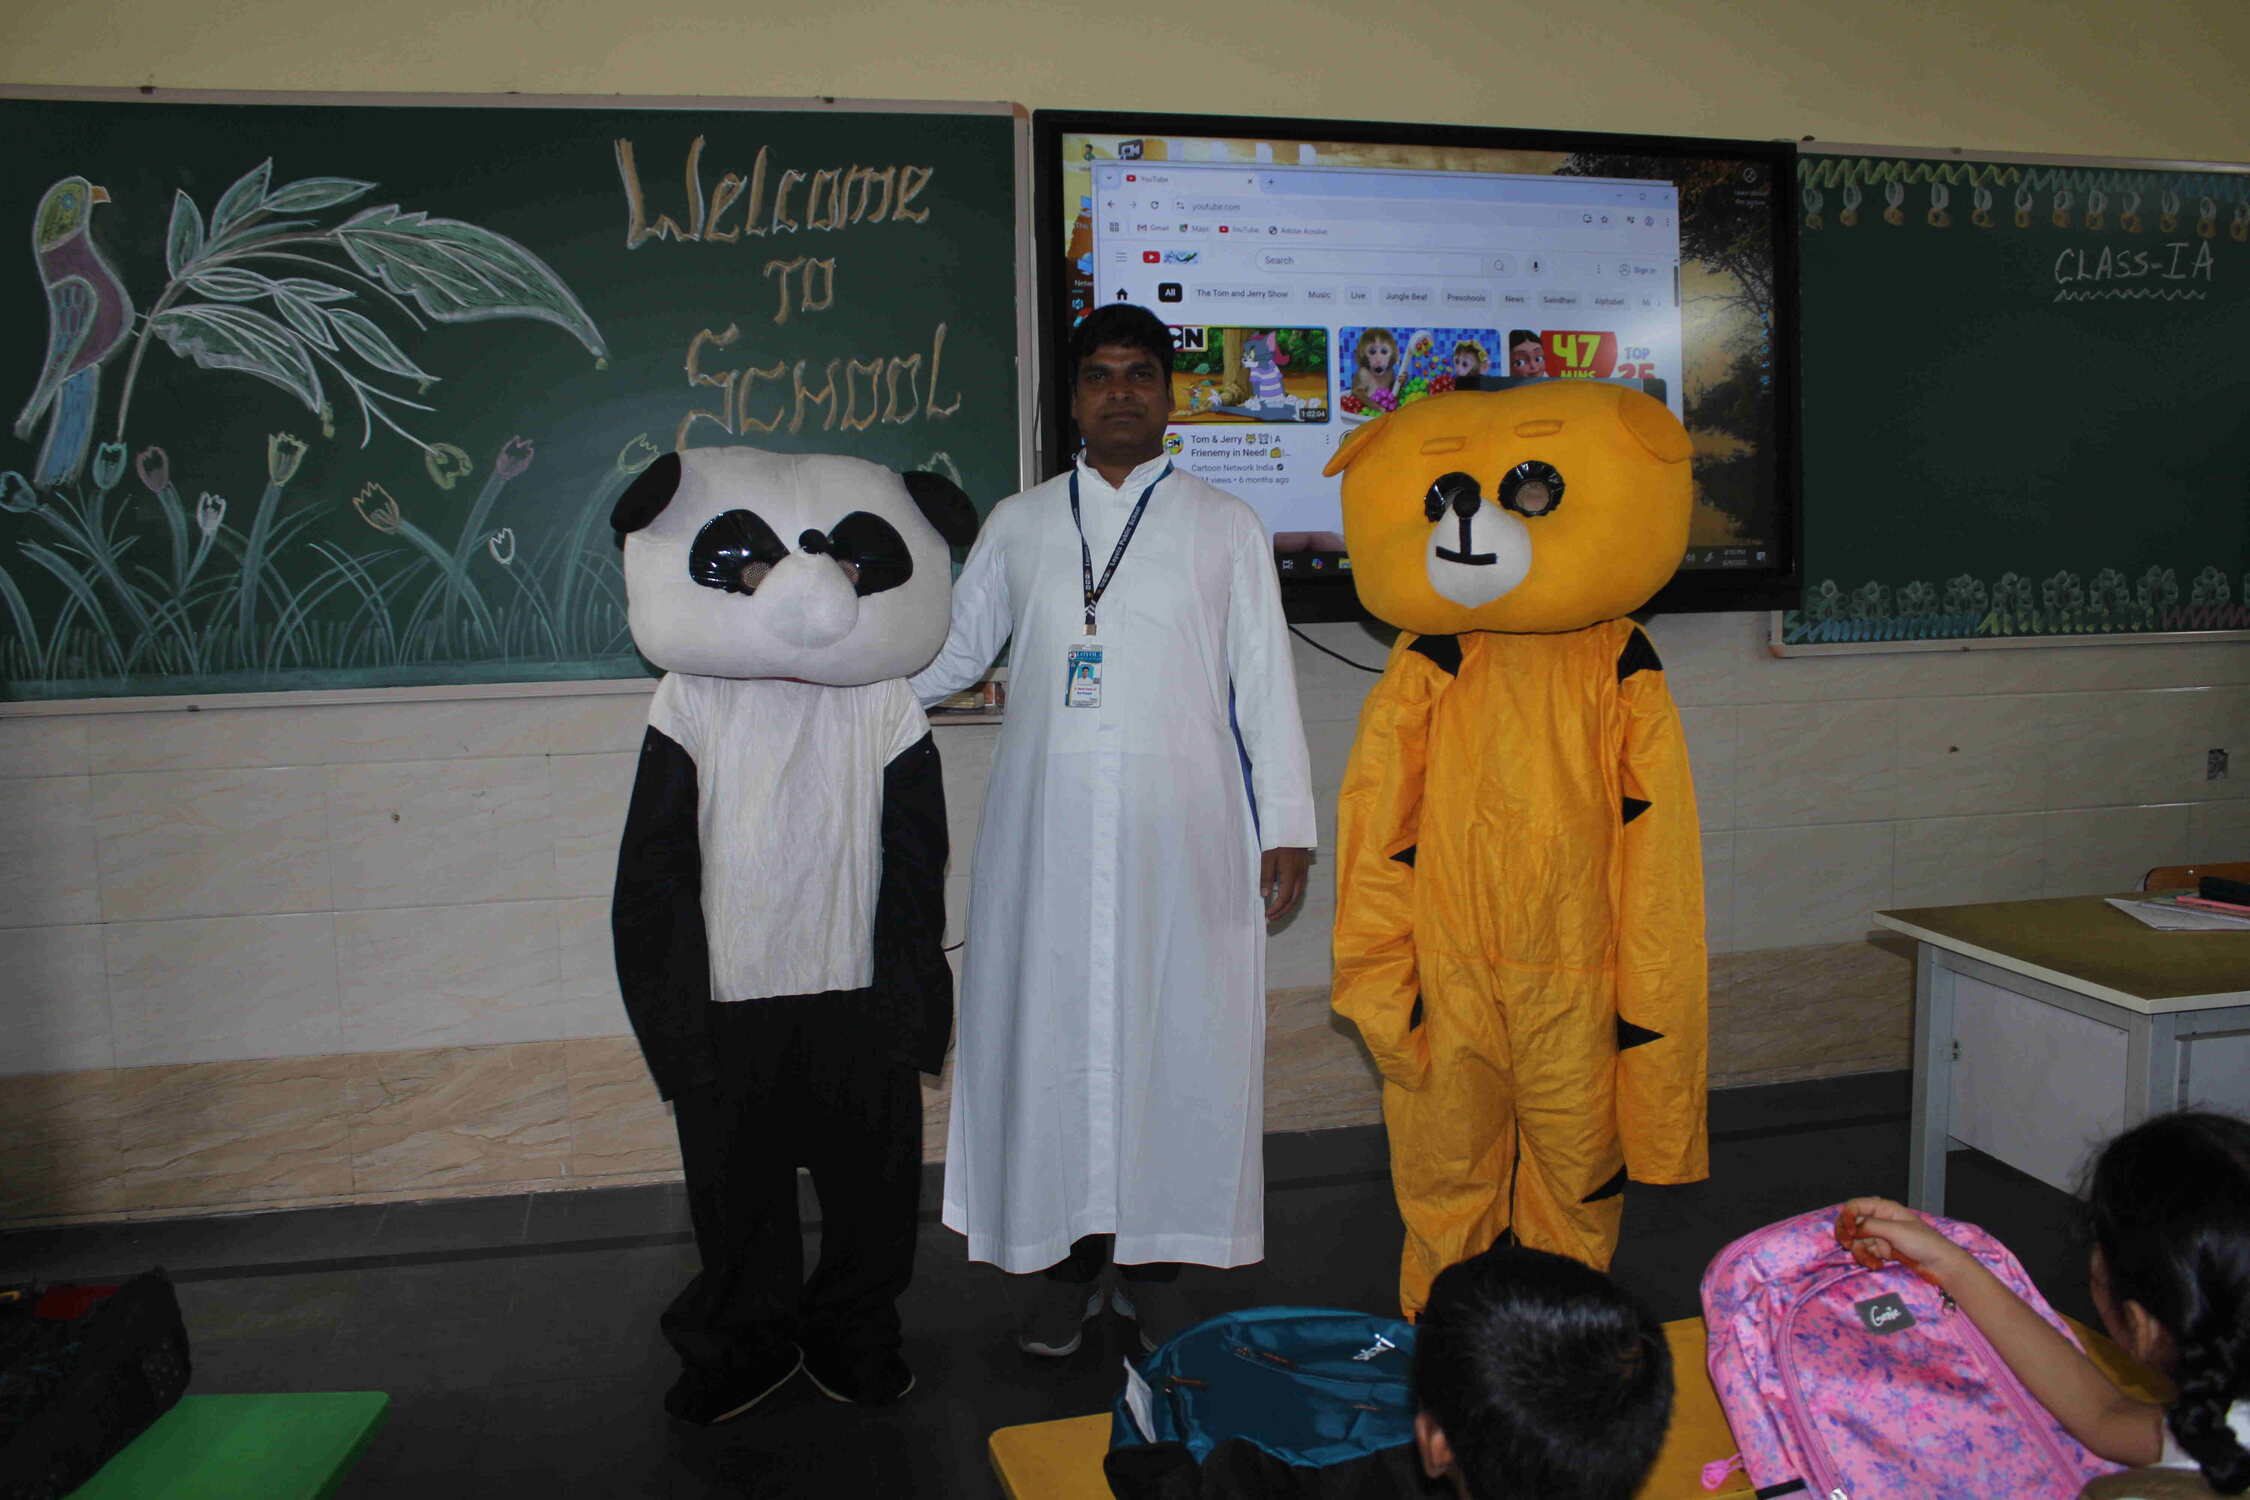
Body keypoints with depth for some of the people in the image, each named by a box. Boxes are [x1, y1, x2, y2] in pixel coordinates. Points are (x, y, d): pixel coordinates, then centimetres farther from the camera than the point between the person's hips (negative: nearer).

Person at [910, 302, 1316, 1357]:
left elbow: (1264, 681, 8)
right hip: (1047, 833, 1)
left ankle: (1155, 1263, 15)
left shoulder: (1224, 526, 11)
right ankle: (1062, 1257, 16)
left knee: (1175, 1030, 1)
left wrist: (1285, 826, 4)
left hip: (1180, 834, -1)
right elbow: (950, 651, 21)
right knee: (1048, 1024, 2)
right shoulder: (1018, 525, 14)